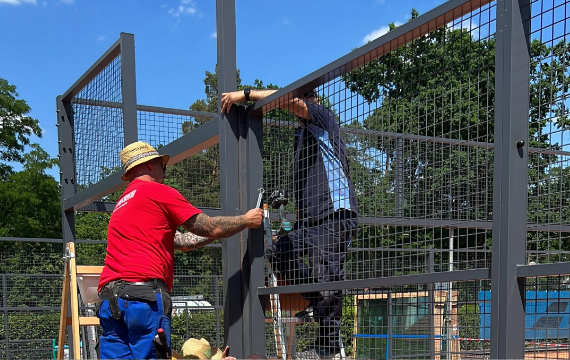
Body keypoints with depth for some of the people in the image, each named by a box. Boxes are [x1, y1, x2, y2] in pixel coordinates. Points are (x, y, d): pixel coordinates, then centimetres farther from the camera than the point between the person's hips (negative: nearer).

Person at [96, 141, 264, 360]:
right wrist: (246, 220, 20)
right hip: (144, 293, -8)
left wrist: (222, 229, 31)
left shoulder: (122, 204, 28)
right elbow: (211, 229, 4)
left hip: (108, 297, 8)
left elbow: (179, 241, 27)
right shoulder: (158, 192, 3)